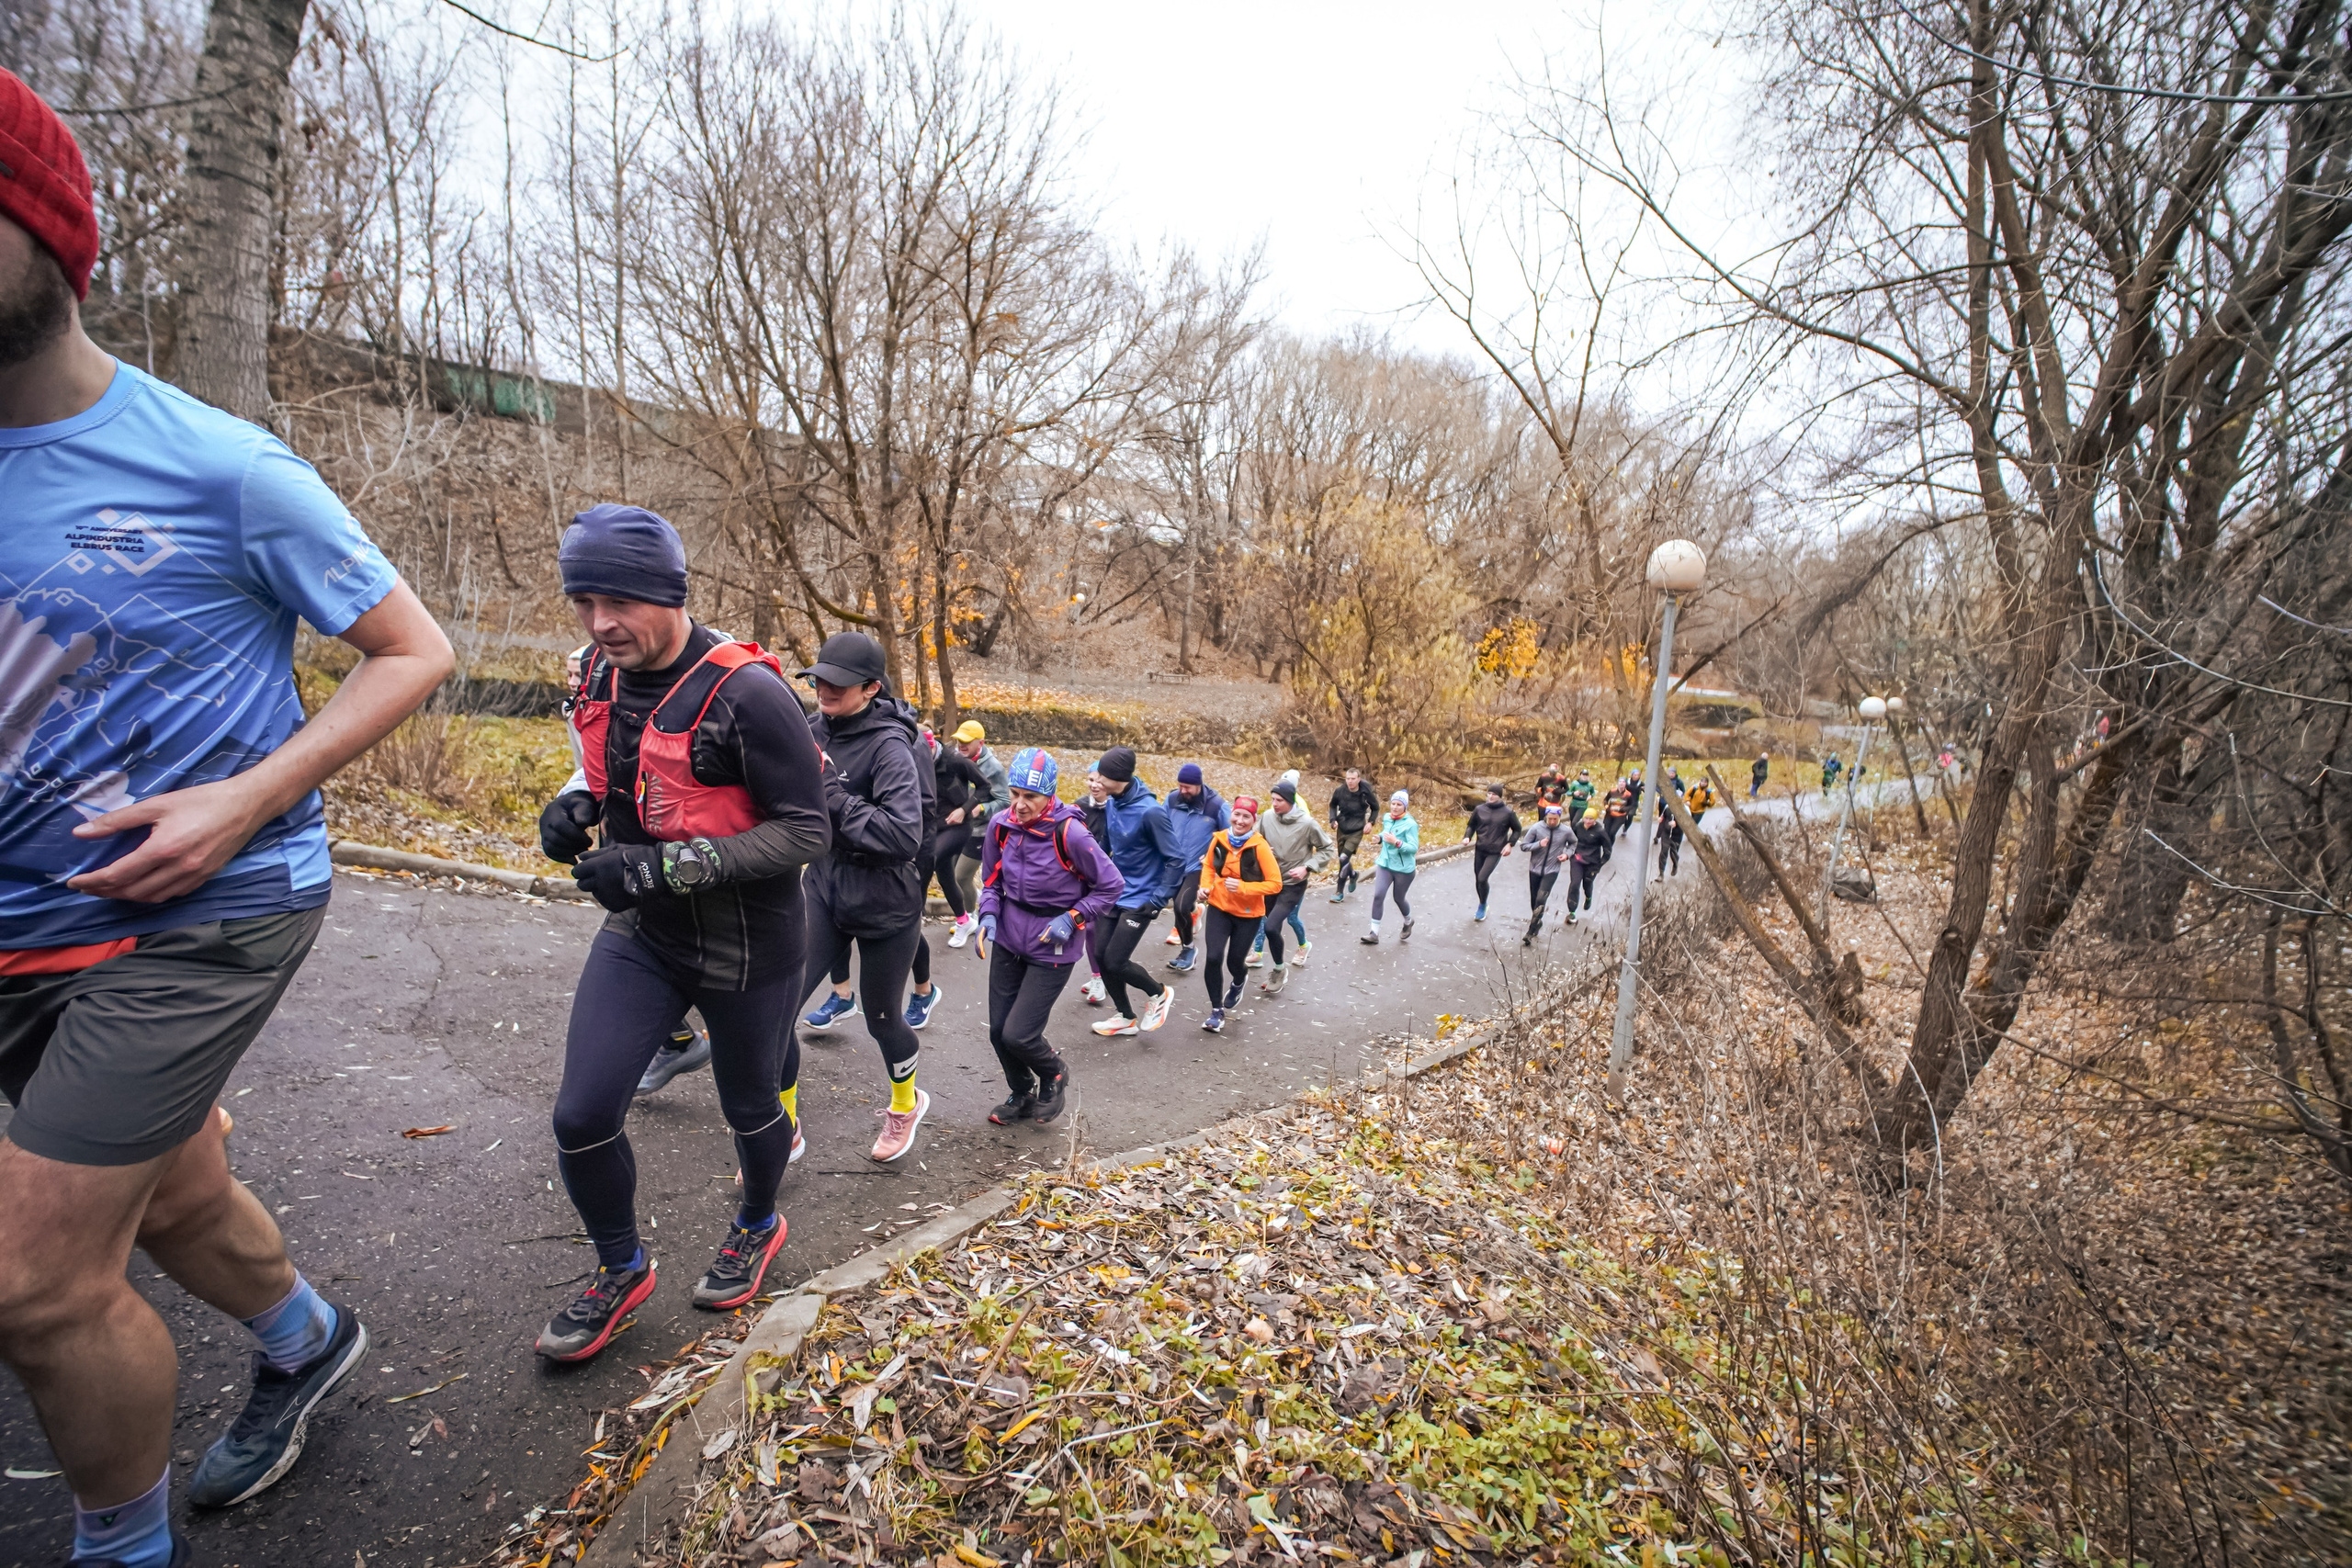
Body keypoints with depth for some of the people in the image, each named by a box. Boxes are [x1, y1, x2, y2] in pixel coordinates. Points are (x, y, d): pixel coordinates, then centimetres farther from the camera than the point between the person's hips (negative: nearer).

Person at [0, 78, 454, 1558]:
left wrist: (245, 800, -18)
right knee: (168, 1195, 22)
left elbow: (416, 652, -9)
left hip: (203, 916, -6)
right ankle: (309, 1342, 51)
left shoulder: (222, 466, -13)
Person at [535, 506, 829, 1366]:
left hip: (746, 942, -5)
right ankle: (621, 1271, 30)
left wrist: (666, 865, -29)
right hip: (642, 932, 6)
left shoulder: (746, 695, -24)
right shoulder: (604, 675, 0)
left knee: (750, 1107, 16)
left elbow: (806, 830, -23)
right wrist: (580, 803, -4)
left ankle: (758, 1225, 49)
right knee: (582, 1117, 1)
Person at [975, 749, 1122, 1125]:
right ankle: (1022, 1094, 38)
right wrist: (989, 915, -6)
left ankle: (1054, 1074, 27)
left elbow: (1112, 886, -10)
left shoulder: (1069, 833, -21)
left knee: (1018, 1035, -7)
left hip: (1051, 949, -5)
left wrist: (1072, 919, -17)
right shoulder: (1001, 825, -7)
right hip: (1008, 941, 5)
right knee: (998, 1030, 9)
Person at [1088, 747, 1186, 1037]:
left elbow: (1176, 859, -18)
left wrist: (1159, 900, -19)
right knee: (1103, 957, 8)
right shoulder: (1111, 804, -2)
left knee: (1115, 961, -8)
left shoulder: (1150, 811, -23)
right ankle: (1126, 1017, 28)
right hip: (1115, 894, 7)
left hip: (1140, 899, -7)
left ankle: (1159, 994, 20)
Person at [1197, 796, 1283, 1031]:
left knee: (1235, 959, 11)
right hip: (1219, 907, 2)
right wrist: (1206, 886, -8)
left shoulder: (1260, 847, -21)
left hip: (1248, 914, -2)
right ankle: (1217, 1010, 10)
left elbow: (1275, 884, -19)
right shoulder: (1219, 839, -10)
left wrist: (1242, 887, -28)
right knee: (1213, 958, -10)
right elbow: (1209, 865, 10)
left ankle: (1238, 983, 50)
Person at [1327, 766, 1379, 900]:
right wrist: (1333, 820, -5)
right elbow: (1333, 805, 9)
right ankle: (1353, 875, 48)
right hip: (1341, 830, 4)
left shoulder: (1365, 793, -15)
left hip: (1356, 832, -3)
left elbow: (1375, 808, 5)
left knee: (1344, 859, -15)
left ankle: (1340, 891, -3)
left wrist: (1370, 822, -7)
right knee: (1343, 860, 14)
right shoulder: (1340, 791, -11)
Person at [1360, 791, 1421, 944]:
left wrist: (1396, 842, -32)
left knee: (1399, 899, 13)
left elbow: (1414, 848, -21)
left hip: (1403, 868, -4)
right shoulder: (1387, 818, 1)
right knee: (1378, 895, -10)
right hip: (1384, 864, 4)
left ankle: (1408, 922, 46)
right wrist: (1380, 837, 2)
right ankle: (1374, 933, -5)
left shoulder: (1410, 824, -17)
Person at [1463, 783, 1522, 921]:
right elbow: (1471, 825, 10)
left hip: (1495, 852, -4)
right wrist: (1467, 837, -8)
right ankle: (1482, 906, 36)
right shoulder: (1479, 809, -2)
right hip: (1479, 850, 4)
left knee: (1482, 878, -17)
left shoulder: (1508, 812, -8)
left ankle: (1482, 905, 9)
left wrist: (1510, 844, -6)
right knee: (1478, 880, 11)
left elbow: (1517, 830, 6)